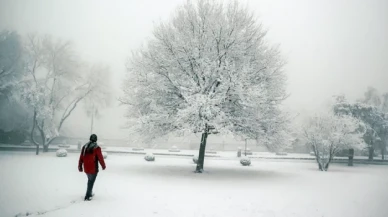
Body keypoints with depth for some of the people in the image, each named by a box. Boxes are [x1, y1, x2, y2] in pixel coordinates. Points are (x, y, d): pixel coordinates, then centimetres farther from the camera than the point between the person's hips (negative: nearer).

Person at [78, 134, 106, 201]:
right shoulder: (97, 148, -15)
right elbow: (100, 158, -11)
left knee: (90, 180, 24)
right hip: (93, 169, -6)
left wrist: (80, 166, 16)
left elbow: (81, 157, 7)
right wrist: (103, 166, 4)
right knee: (91, 181, 5)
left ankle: (90, 193, 37)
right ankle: (87, 196, 7)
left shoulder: (84, 147, 2)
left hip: (86, 168, 6)